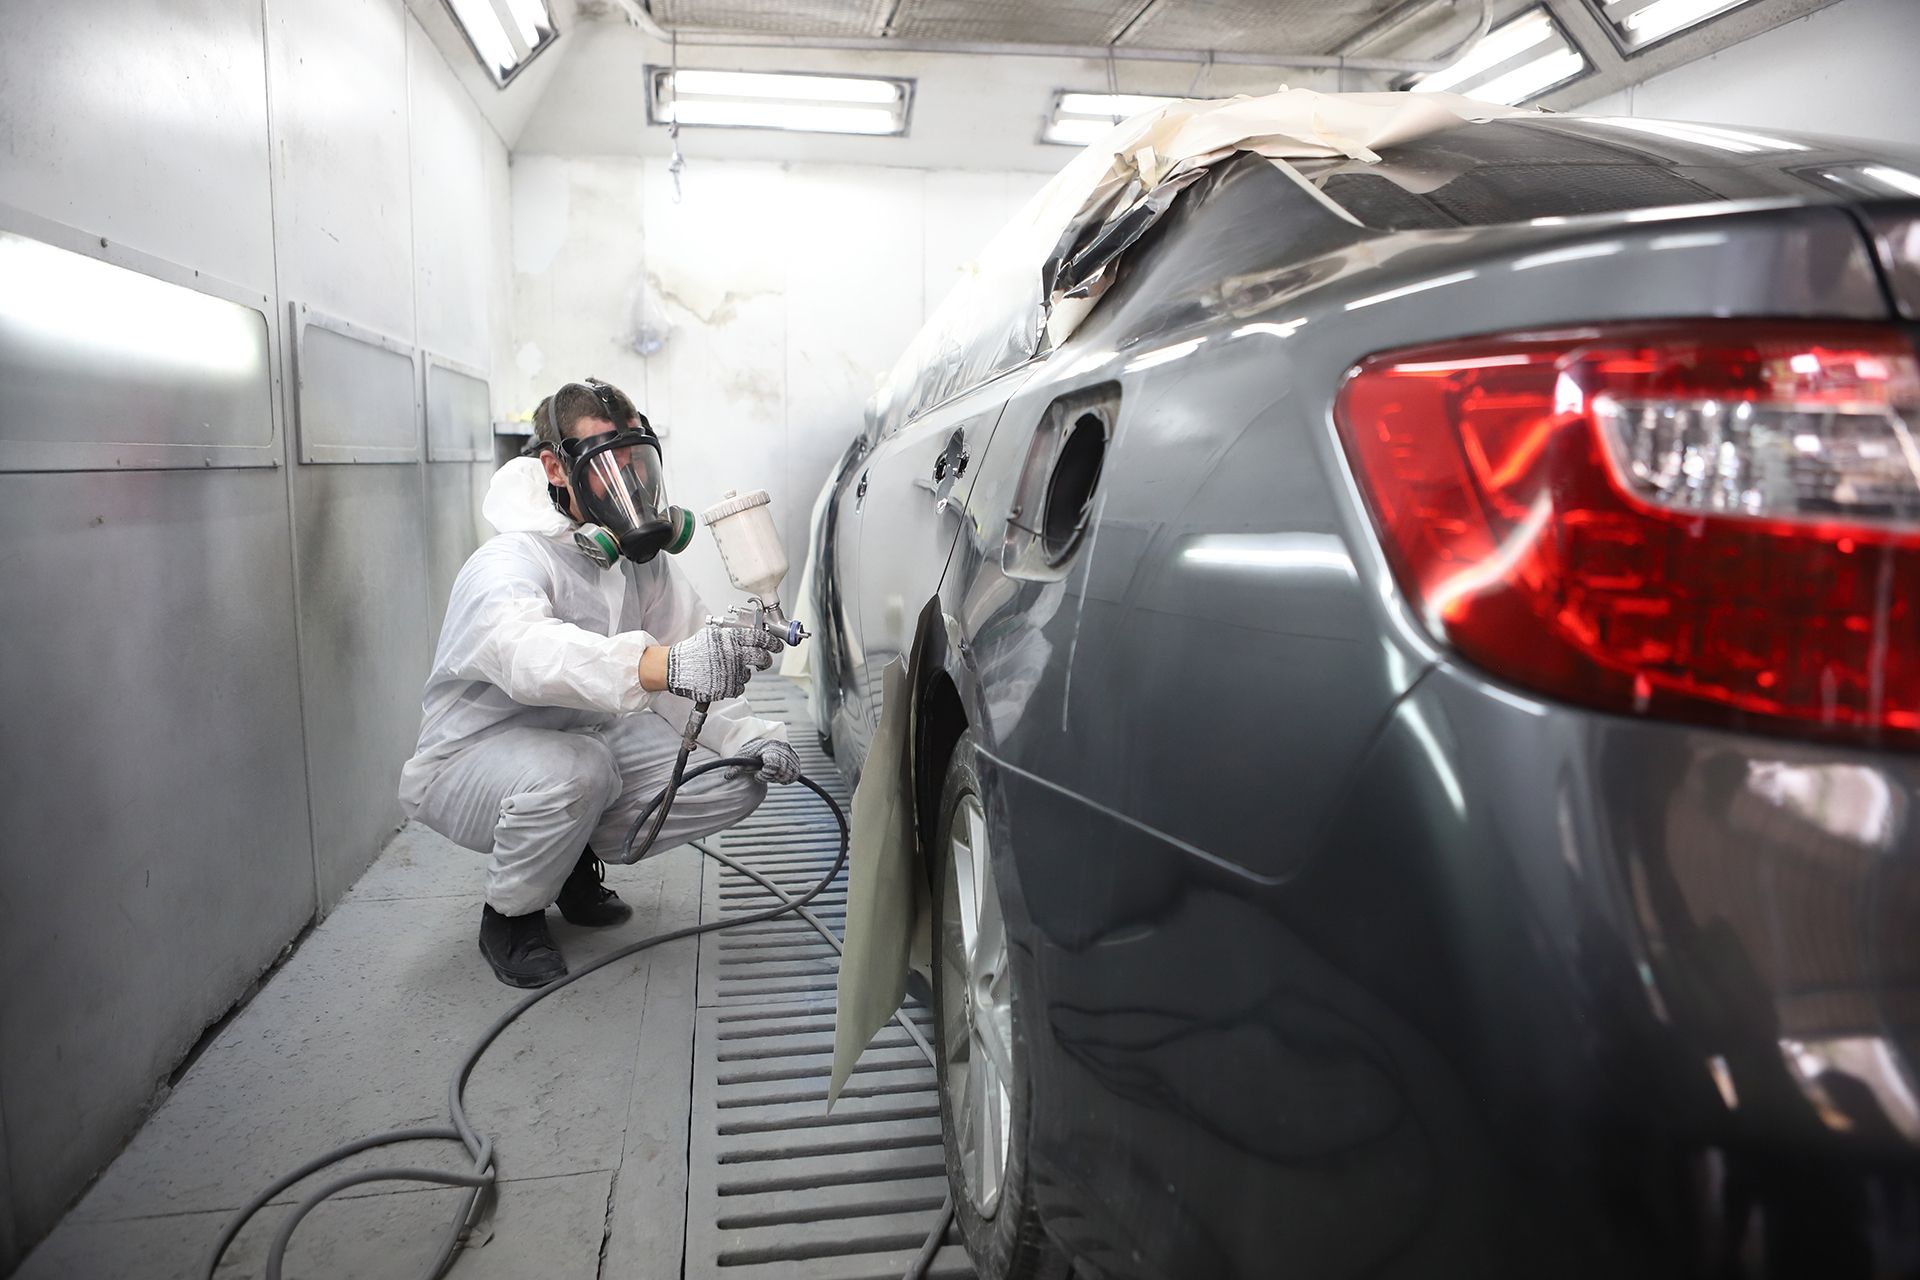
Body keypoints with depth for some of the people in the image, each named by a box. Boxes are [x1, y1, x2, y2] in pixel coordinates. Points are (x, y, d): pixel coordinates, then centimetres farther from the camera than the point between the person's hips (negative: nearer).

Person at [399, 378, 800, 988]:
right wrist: (665, 664, -66)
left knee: (737, 778, -11)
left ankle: (577, 858, 11)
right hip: (474, 754, -6)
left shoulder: (643, 559, -3)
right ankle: (510, 915, -7)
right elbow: (528, 651, -50)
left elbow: (695, 670, -2)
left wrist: (744, 734, -22)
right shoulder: (507, 563, -26)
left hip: (595, 733, 7)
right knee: (574, 769, -39)